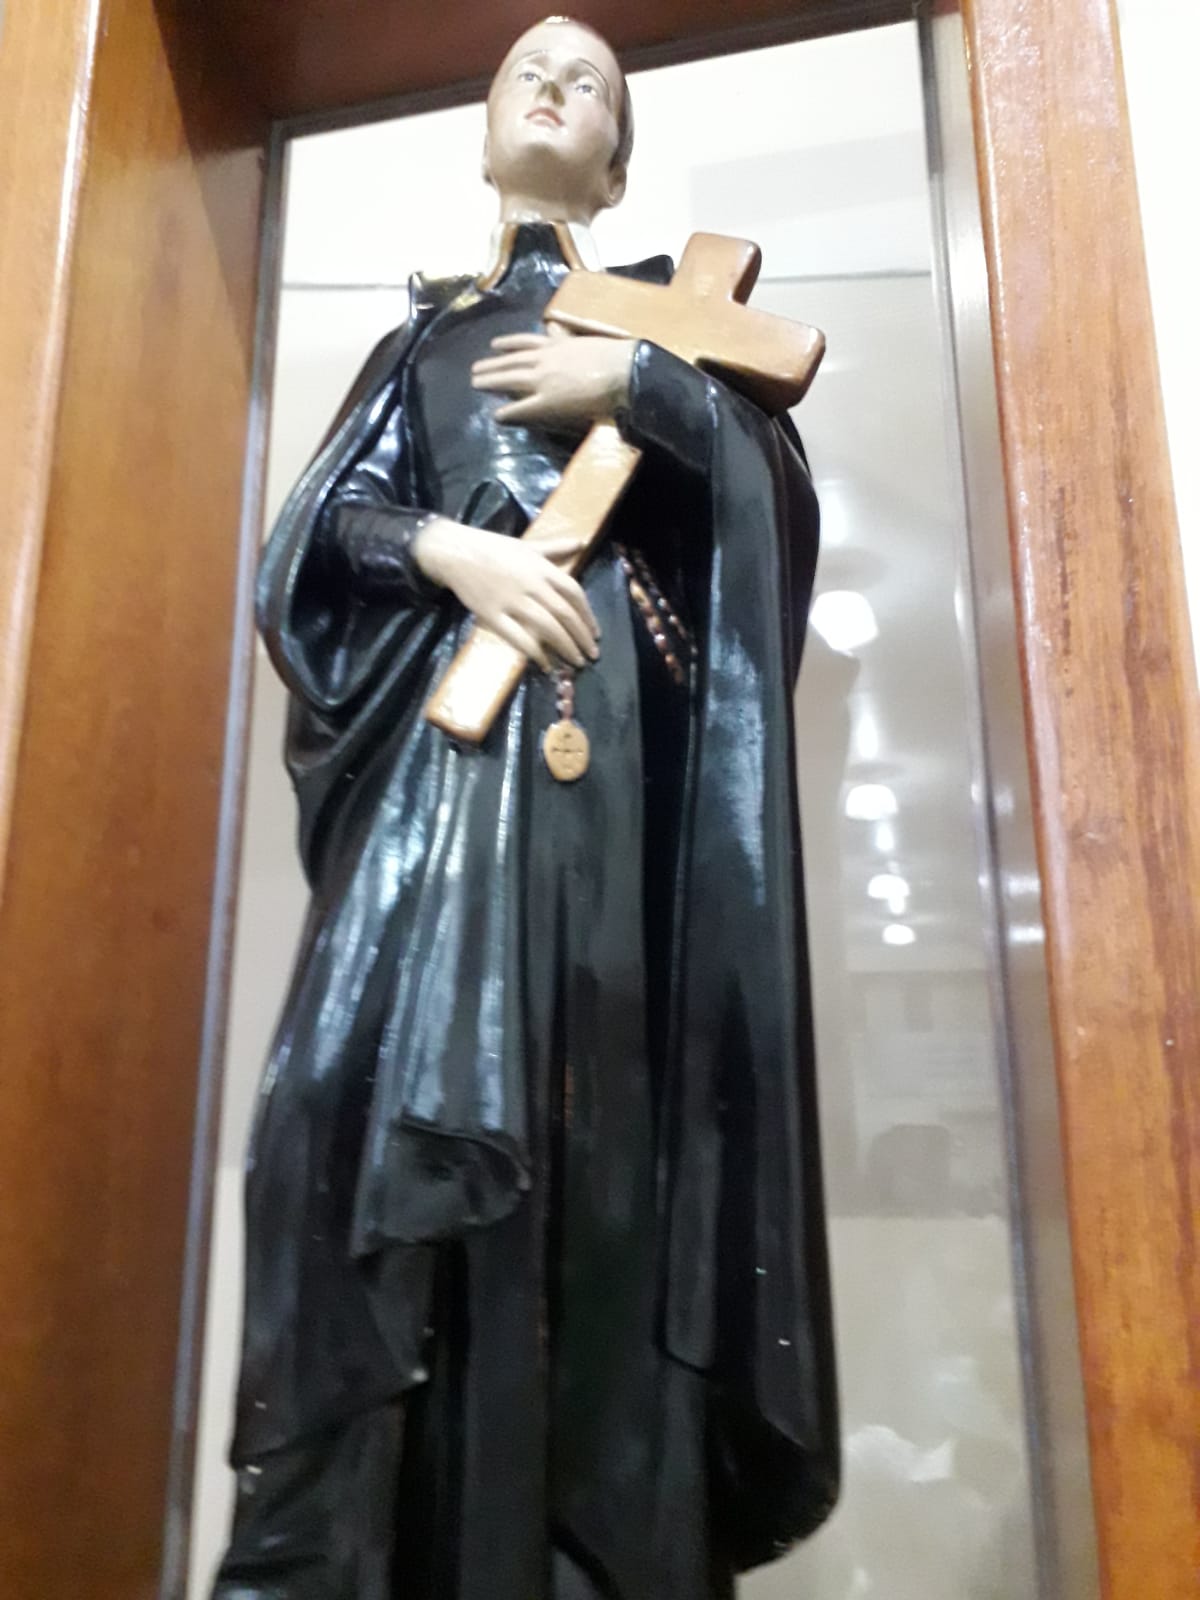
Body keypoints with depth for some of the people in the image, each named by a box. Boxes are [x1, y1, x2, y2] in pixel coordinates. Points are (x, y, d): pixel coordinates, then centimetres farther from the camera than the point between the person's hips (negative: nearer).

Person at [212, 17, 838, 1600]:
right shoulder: (423, 331, 27)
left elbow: (781, 481, 10)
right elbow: (326, 521, 12)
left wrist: (630, 383, 0)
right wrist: (451, 549, -8)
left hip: (611, 713, -1)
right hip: (442, 711, 1)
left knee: (595, 1080, -10)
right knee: (374, 1055, -17)